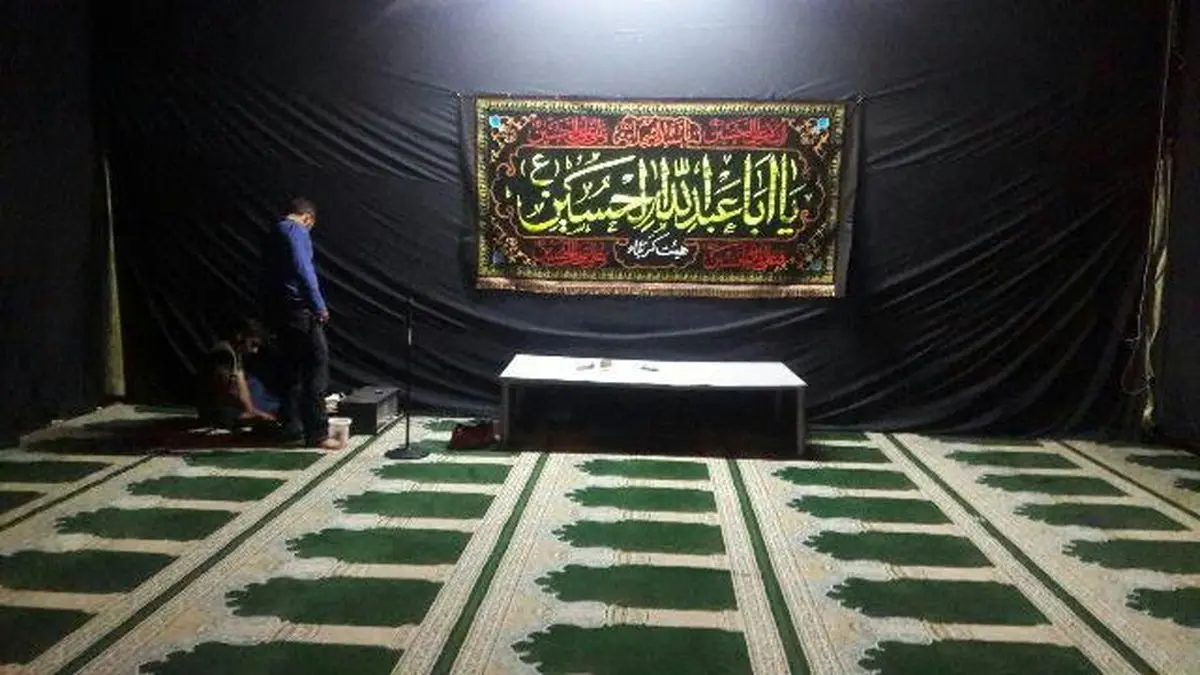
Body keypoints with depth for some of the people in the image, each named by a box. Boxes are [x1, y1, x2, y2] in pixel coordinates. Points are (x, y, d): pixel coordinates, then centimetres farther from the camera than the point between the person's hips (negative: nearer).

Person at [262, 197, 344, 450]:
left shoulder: (274, 233, 20)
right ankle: (317, 433, -11)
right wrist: (320, 306, -21)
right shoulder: (296, 231, -9)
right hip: (297, 308, -10)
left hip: (278, 308, 10)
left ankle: (292, 425, 20)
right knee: (316, 365, -9)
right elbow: (303, 270, -21)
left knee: (292, 367, 15)